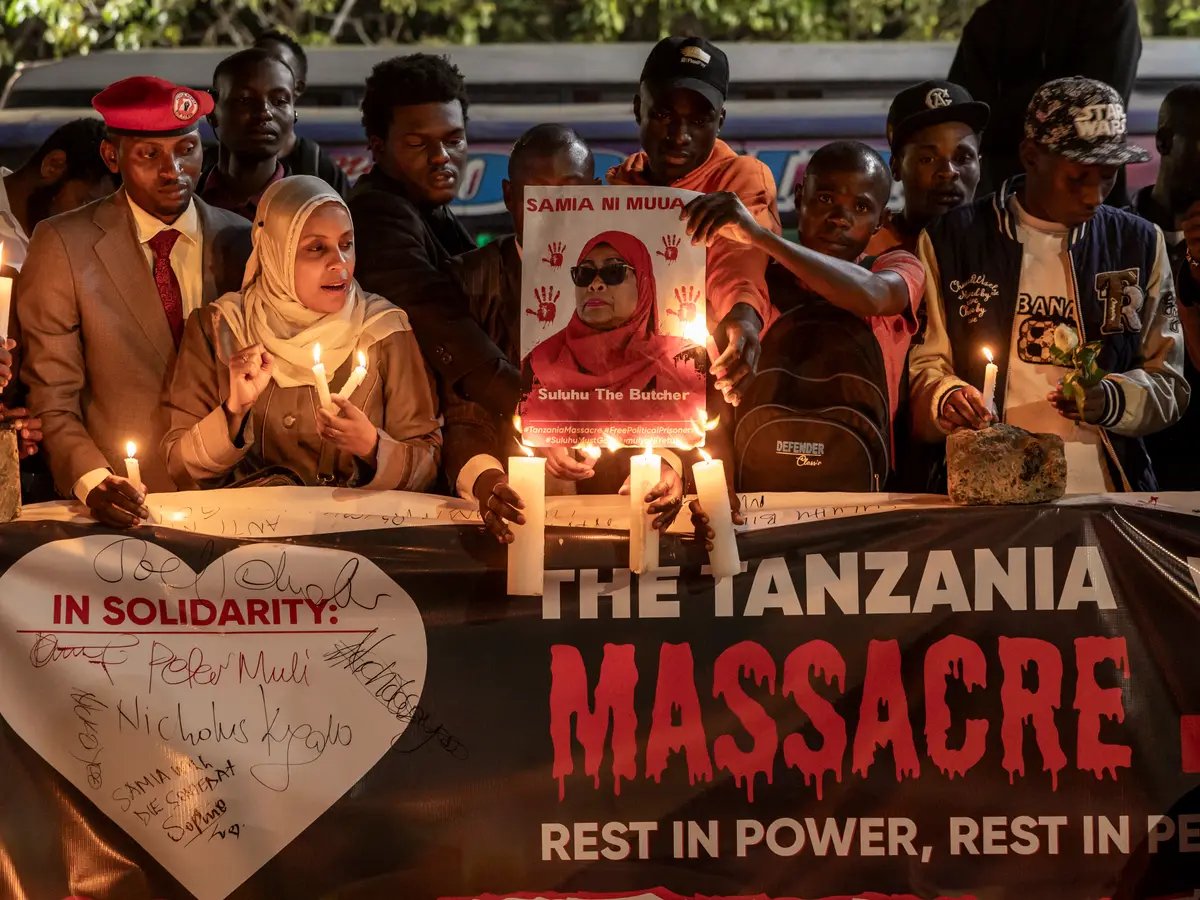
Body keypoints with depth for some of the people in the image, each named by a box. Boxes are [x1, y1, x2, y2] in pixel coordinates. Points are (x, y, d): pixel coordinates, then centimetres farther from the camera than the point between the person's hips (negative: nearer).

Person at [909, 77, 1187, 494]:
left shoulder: (1140, 245, 12)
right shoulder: (951, 240, 7)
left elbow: (1170, 385, 13)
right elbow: (923, 366, 9)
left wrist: (1112, 401, -7)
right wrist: (945, 398, -13)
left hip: (1108, 491, -1)